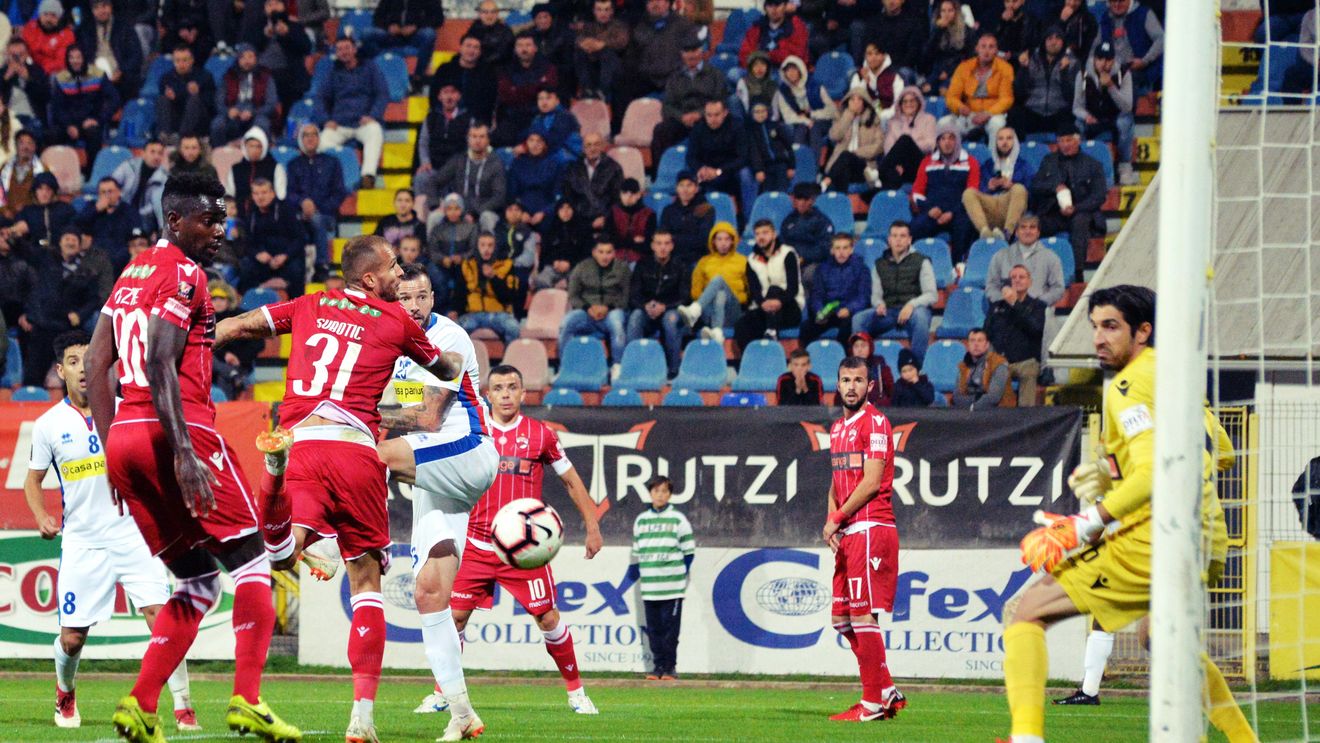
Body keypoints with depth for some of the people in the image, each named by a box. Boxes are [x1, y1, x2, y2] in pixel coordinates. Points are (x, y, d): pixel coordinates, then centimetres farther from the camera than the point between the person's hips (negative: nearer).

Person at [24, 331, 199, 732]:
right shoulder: (49, 425, 2)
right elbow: (33, 479, 14)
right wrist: (42, 518, -3)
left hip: (132, 533, -1)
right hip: (81, 541, 1)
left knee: (160, 616, -15)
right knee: (72, 638, 2)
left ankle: (183, 708, -11)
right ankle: (65, 695, 34)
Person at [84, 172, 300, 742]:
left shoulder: (130, 276, 21)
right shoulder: (183, 274, -6)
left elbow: (95, 365, 20)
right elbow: (159, 363, -18)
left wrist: (113, 451, 22)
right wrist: (184, 454, -23)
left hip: (124, 437, 8)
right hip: (175, 432, -8)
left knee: (196, 581, 14)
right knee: (250, 564, 0)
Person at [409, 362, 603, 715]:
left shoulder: (541, 435, 1)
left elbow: (571, 481, 11)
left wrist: (592, 527, 9)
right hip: (478, 546, 1)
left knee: (548, 620, -4)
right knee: (454, 616, -6)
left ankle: (576, 692, 11)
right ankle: (441, 693, 7)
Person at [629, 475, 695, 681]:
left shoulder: (678, 519, 2)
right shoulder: (641, 520, 12)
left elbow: (688, 551, 5)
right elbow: (637, 552, 19)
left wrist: (684, 575, 1)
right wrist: (634, 571, 13)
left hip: (672, 585, -3)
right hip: (649, 585, 3)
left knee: (670, 627, -3)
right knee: (654, 628, 4)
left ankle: (670, 667, 3)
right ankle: (658, 666, 10)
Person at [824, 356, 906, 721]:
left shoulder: (874, 423, -9)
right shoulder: (838, 428, 19)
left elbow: (871, 483, -15)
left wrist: (837, 520, -9)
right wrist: (831, 521, 5)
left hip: (871, 528, -10)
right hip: (847, 534, 10)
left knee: (863, 614, -10)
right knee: (841, 618, 10)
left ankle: (874, 703, -6)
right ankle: (887, 692, 17)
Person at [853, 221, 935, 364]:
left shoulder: (921, 262, 5)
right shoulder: (880, 264, 17)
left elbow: (931, 295, -2)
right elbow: (876, 295, 16)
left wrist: (911, 305, -20)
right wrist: (879, 304, -9)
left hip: (912, 310, -3)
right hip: (888, 311, 3)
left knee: (920, 317, -40)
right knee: (858, 319, -23)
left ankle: (917, 364, -33)